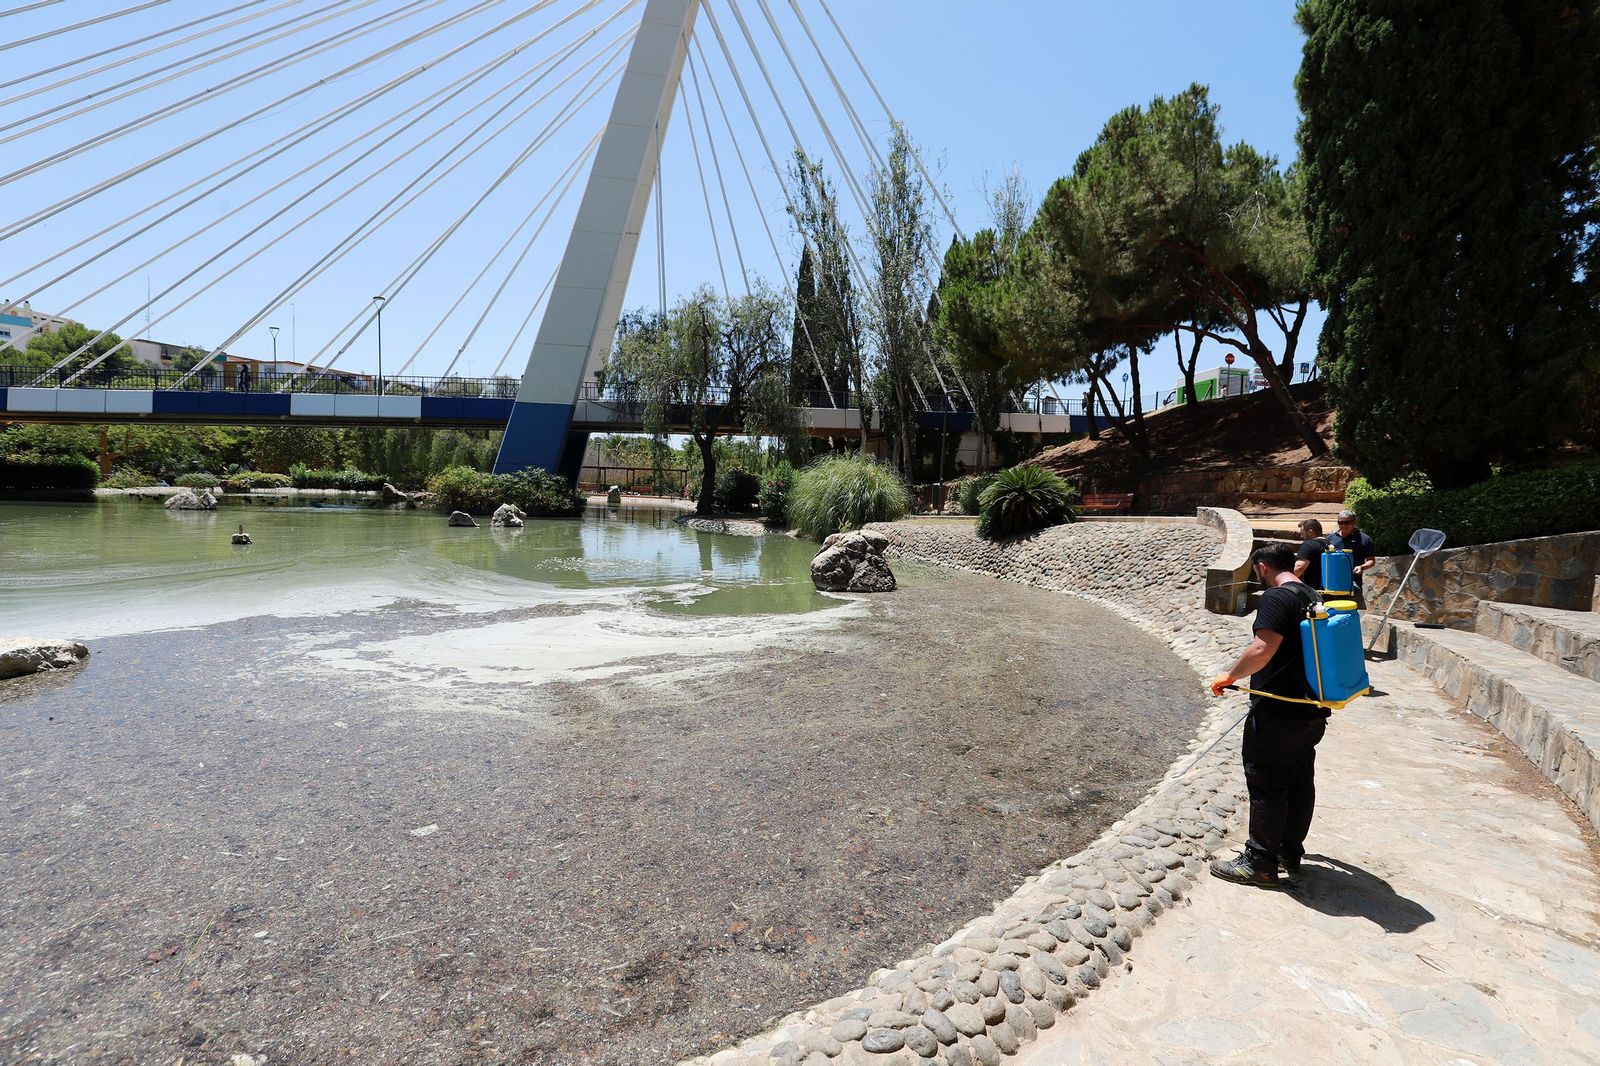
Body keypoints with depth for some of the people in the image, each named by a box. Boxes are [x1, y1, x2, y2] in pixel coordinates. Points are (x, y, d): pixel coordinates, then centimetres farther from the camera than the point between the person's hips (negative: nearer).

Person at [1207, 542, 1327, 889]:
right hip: (1312, 711, 9)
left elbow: (1263, 648, -28)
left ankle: (1259, 863, 9)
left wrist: (1231, 675, -14)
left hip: (1278, 711, -9)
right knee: (1300, 782, 16)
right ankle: (1291, 855, 28)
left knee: (1265, 784, 0)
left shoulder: (1276, 597, -17)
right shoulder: (1313, 596, 12)